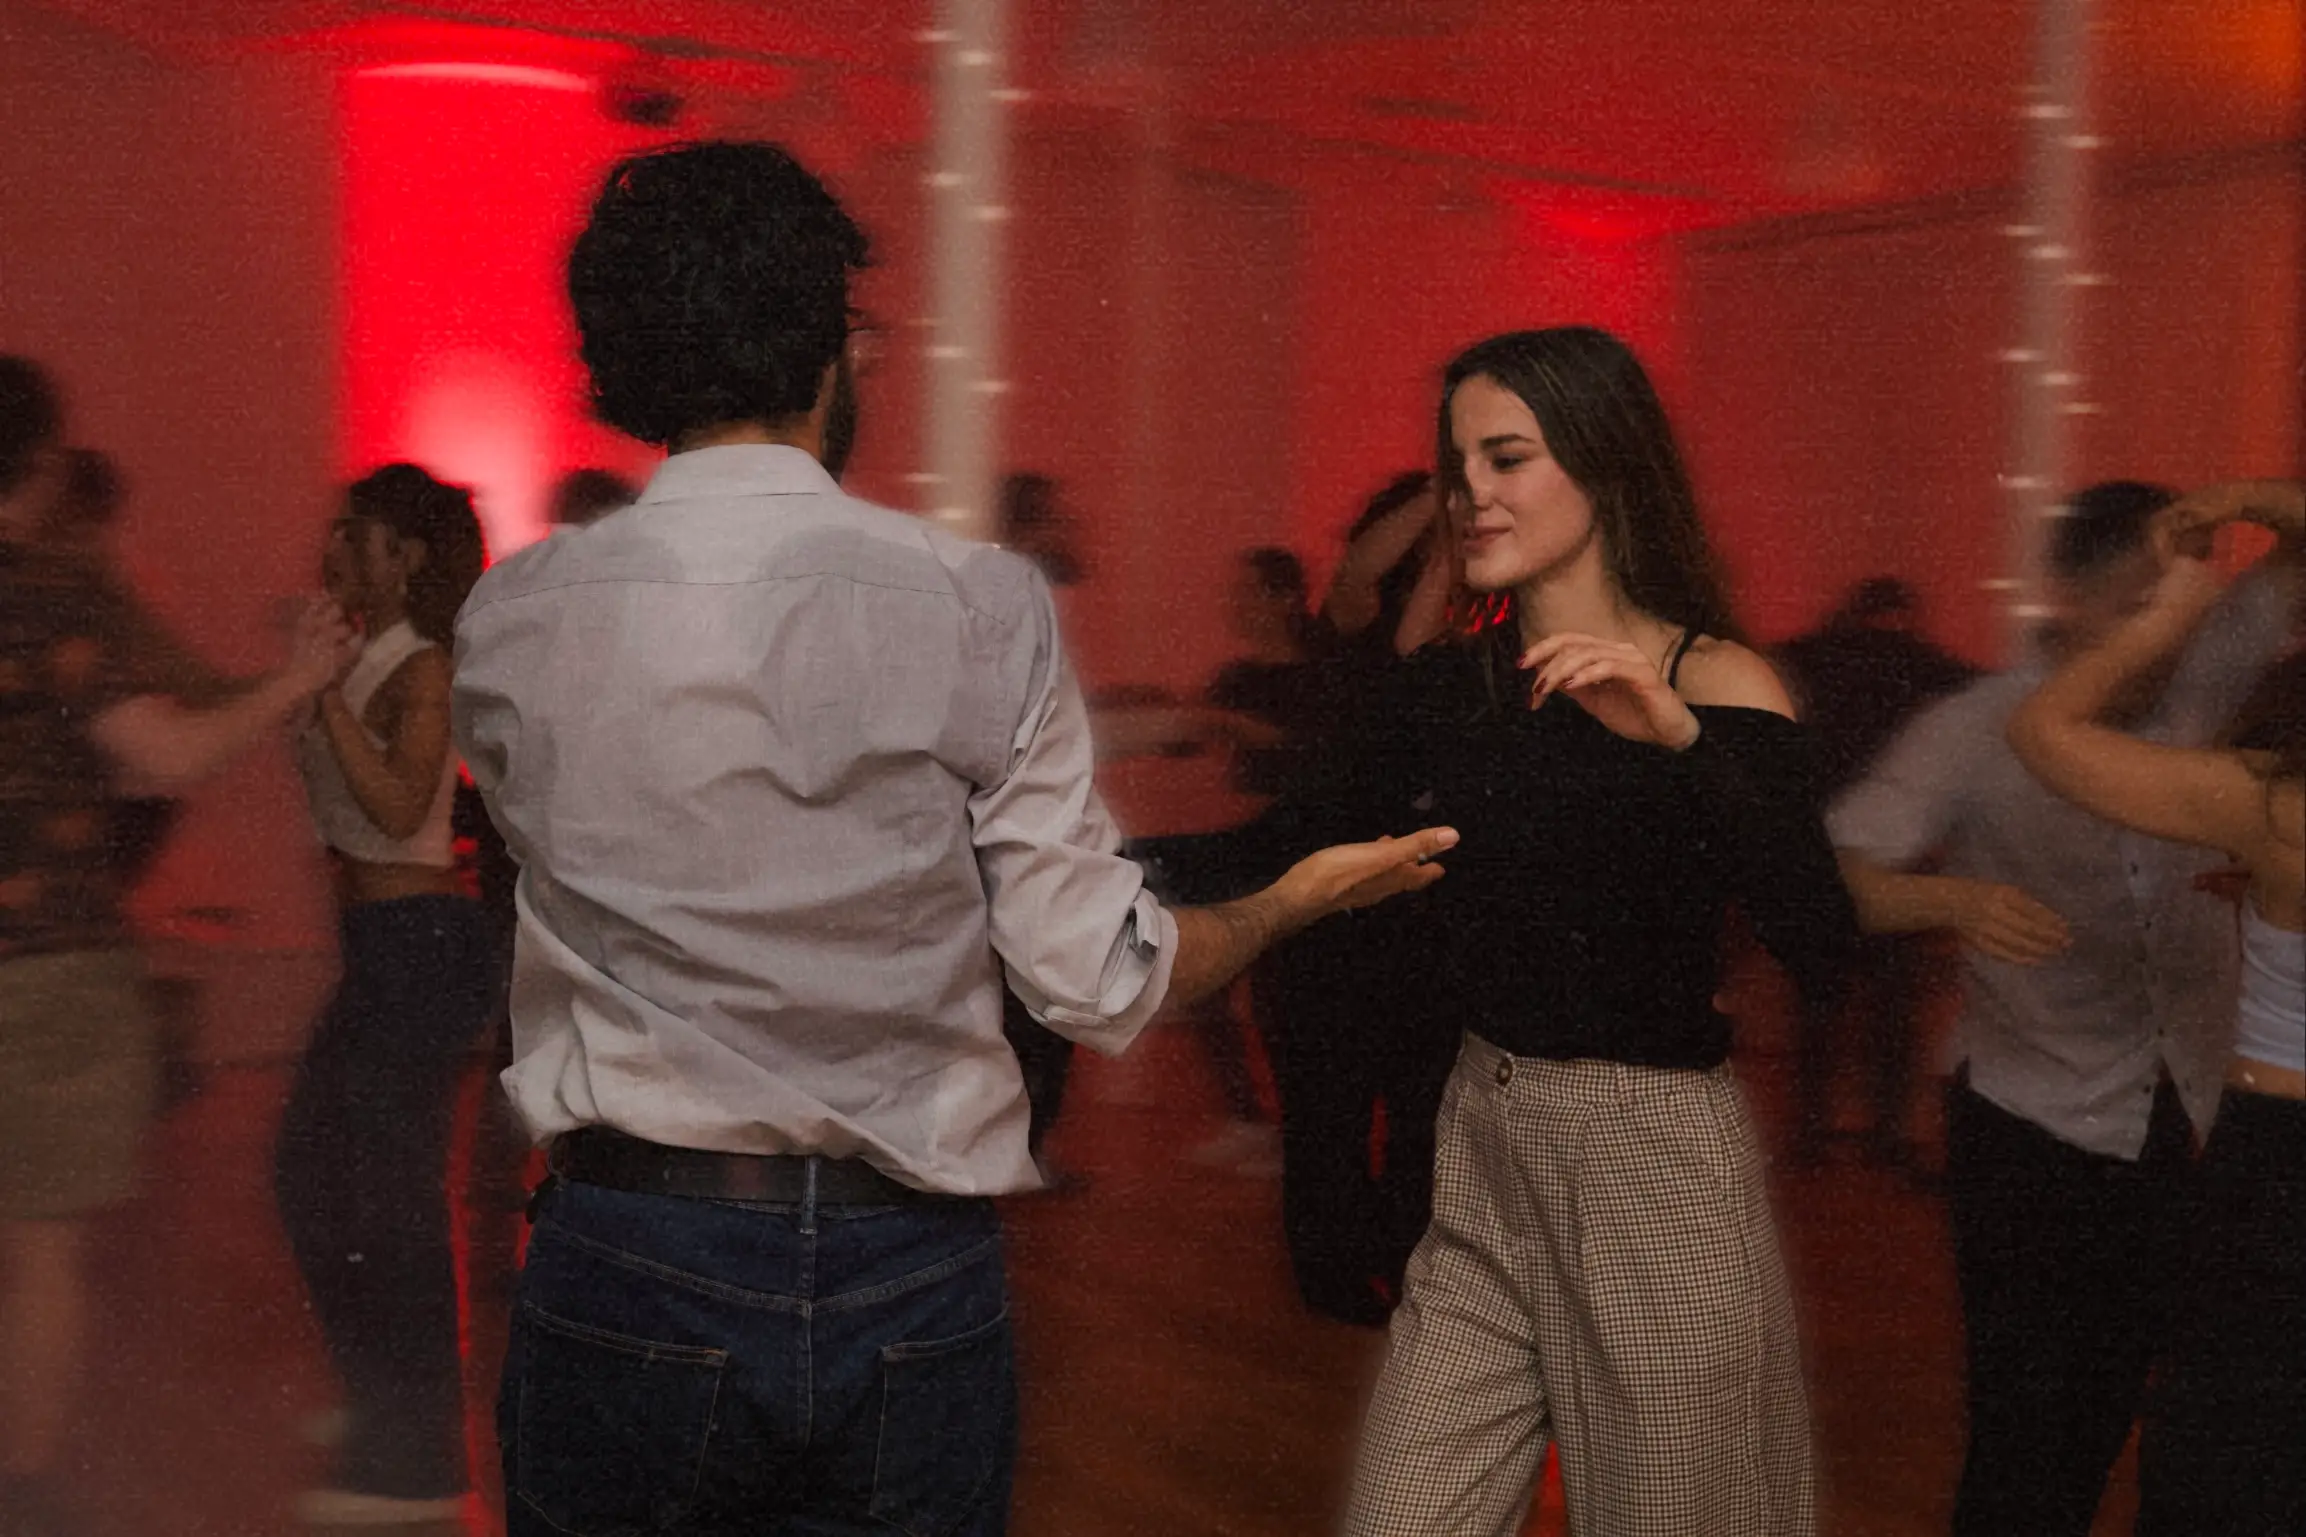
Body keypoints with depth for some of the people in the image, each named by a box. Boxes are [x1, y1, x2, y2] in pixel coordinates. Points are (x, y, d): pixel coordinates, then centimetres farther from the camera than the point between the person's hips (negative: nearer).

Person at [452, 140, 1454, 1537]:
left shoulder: (512, 623, -4)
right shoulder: (983, 607, -10)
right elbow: (1102, 981, -7)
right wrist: (1304, 895, 12)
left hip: (628, 1269, 1)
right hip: (910, 1281, -1)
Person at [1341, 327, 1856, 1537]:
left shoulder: (1712, 684, -8)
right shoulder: (1447, 686, 5)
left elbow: (1820, 945, -22)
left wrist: (1679, 739, -32)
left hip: (1655, 1166, -4)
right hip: (1479, 1159, 4)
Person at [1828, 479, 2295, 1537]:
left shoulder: (2196, 681, -1)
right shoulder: (1976, 734, -13)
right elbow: (1830, 881, -22)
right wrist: (1950, 900, -42)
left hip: (2185, 1128, 4)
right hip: (2034, 1136, -4)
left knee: (2105, 1421, 14)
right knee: (2025, 1442, -4)